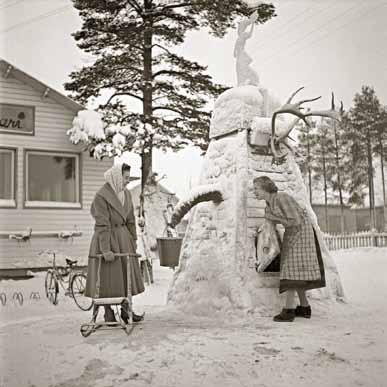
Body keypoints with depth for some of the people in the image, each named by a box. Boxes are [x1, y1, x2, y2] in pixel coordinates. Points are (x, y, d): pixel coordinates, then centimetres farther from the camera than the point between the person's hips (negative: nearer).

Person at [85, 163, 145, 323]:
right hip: (105, 238, -7)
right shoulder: (101, 196, -16)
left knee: (126, 274, 9)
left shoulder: (126, 194, 7)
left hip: (123, 238, 7)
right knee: (107, 277, 2)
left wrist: (133, 241, 9)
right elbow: (102, 225, -20)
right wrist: (105, 250, -23)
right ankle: (108, 313, 13)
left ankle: (126, 310, 19)